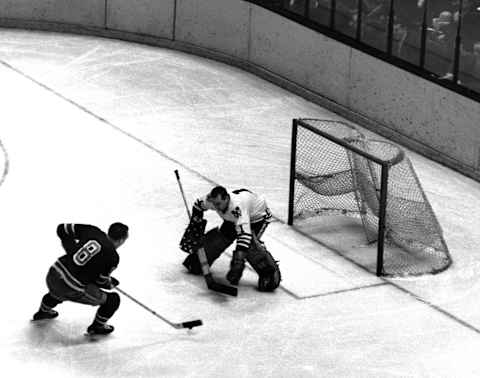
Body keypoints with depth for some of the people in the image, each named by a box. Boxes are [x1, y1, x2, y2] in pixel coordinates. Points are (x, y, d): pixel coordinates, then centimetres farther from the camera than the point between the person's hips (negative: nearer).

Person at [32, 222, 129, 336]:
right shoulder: (112, 256, -11)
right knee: (113, 299, 9)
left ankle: (43, 311, 62)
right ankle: (97, 327, 26)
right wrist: (111, 283, 21)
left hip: (53, 274, 6)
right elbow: (101, 281, -1)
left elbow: (62, 229, 8)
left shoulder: (92, 231, 2)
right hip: (72, 290, -6)